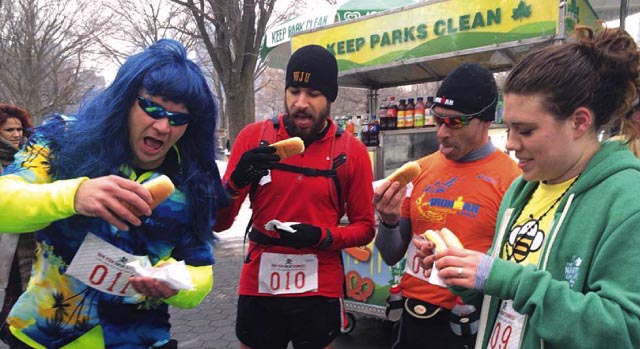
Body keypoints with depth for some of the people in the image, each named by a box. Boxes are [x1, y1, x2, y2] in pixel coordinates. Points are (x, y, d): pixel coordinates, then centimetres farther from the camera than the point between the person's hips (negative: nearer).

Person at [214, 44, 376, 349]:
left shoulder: (352, 151, -4)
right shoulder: (253, 137, -4)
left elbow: (365, 227, 1)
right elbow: (217, 223, -4)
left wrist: (322, 237, -18)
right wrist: (236, 180, -23)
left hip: (320, 292, 0)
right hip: (257, 289, 1)